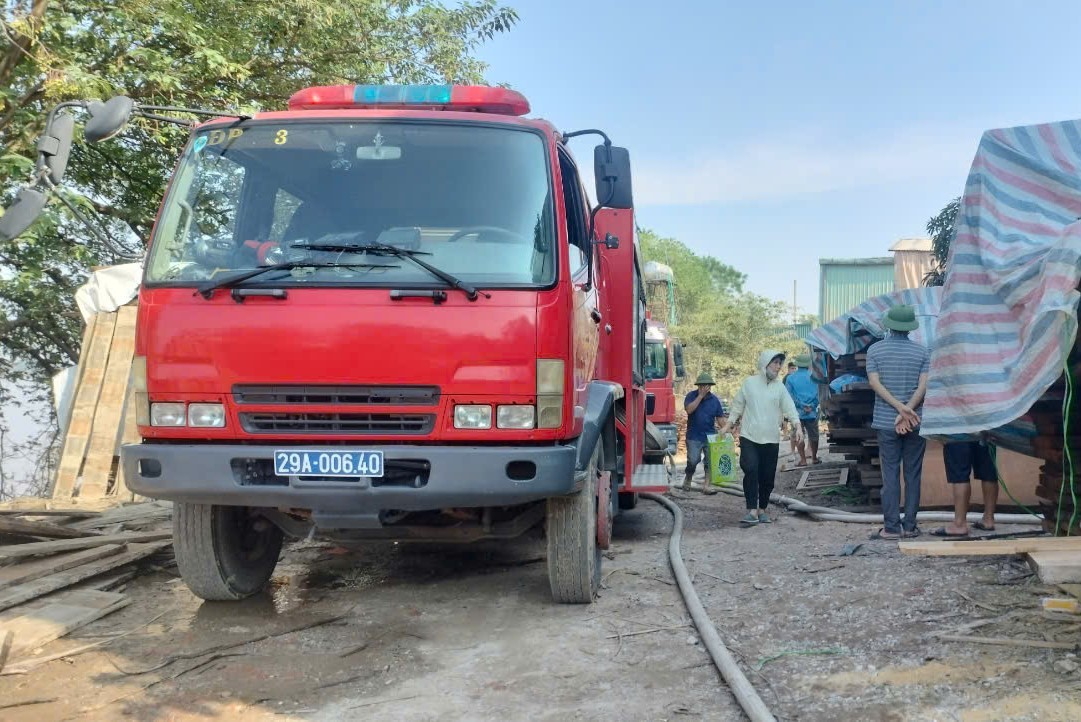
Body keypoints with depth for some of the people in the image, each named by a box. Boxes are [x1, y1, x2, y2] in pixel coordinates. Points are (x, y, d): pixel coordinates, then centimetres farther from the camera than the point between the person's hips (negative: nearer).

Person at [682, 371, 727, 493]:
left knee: (710, 461, 1)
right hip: (694, 436, -3)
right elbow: (689, 409, -20)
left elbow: (720, 417, 8)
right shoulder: (691, 396, -3)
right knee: (693, 461, -5)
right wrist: (701, 395, -20)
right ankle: (687, 480, 22)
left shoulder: (714, 400, 5)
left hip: (710, 436, 3)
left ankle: (707, 485, 9)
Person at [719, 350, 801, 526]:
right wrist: (728, 425, 2)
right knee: (751, 471, -17)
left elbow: (789, 408, 0)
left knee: (768, 477, 5)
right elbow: (738, 406, 9)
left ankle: (762, 510, 20)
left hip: (771, 439, 2)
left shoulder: (780, 387, 8)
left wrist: (797, 426, -14)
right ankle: (752, 511, -17)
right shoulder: (750, 383, 3)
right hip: (749, 437, -2)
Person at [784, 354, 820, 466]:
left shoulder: (790, 378, -3)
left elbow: (790, 396, -7)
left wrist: (802, 406, -7)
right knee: (813, 436, 13)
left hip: (798, 412, -1)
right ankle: (814, 458, 22)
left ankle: (803, 459, 5)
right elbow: (817, 394, -3)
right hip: (812, 413, 1)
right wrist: (812, 406, -4)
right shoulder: (813, 377, -1)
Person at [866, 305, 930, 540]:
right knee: (913, 474, 7)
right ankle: (910, 526, 8)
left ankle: (891, 527, 1)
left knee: (890, 474, 2)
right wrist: (906, 411, -14)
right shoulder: (922, 352, 1)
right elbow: (923, 386, -9)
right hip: (916, 423, 0)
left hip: (885, 422, 0)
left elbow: (875, 383, -9)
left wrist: (900, 407, -13)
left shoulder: (875, 350, 0)